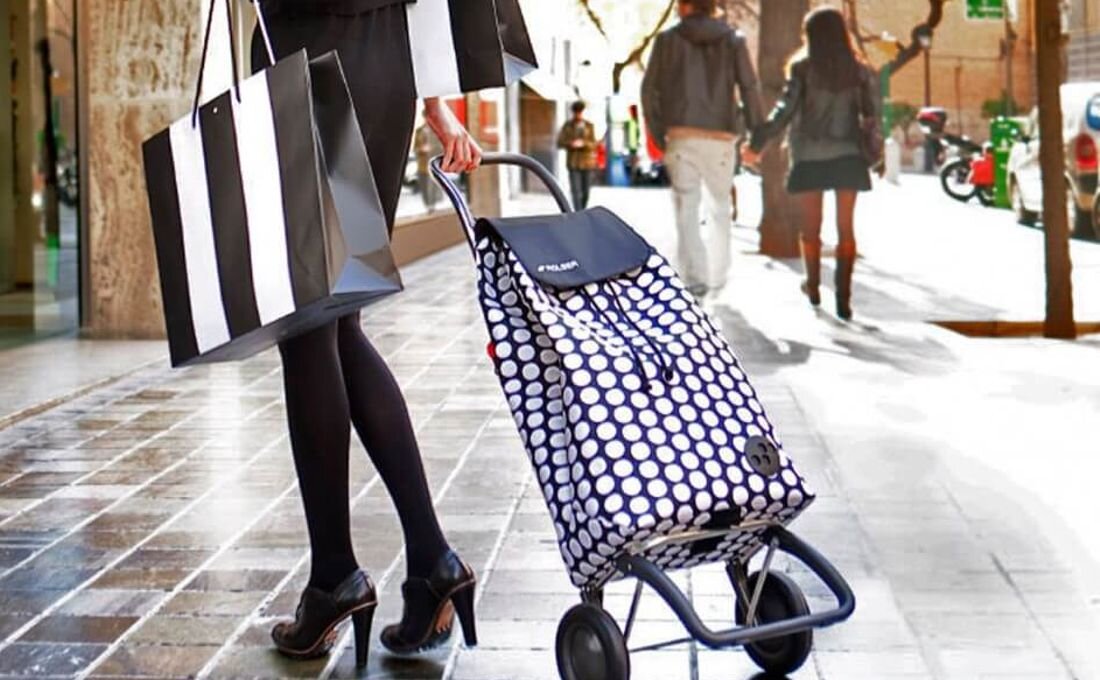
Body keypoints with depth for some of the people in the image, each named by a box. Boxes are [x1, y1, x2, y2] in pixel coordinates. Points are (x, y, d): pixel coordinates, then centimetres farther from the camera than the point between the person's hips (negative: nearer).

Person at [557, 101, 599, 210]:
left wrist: (583, 144, -23)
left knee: (586, 192, 7)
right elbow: (560, 143, -1)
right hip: (573, 163, -1)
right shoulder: (567, 126, 2)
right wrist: (570, 144, -22)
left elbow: (593, 145, -3)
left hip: (587, 163, 1)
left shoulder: (590, 126, 3)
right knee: (576, 191, -11)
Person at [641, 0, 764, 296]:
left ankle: (695, 278, -10)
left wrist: (659, 136, 9)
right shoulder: (734, 41, 5)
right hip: (721, 137, 1)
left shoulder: (668, 40, 4)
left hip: (681, 137, -1)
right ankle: (718, 275, 19)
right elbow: (750, 88, 0)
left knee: (687, 210, 1)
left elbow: (650, 90, 2)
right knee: (720, 207, 18)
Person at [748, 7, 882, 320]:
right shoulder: (858, 70, 3)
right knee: (846, 227, 3)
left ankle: (813, 286, 28)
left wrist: (758, 142, -9)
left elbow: (785, 110, -12)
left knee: (811, 226, 14)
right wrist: (873, 148, 14)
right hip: (848, 156, 2)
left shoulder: (802, 68, -6)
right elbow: (872, 114, 1)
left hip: (809, 157, -2)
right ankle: (843, 295, -6)